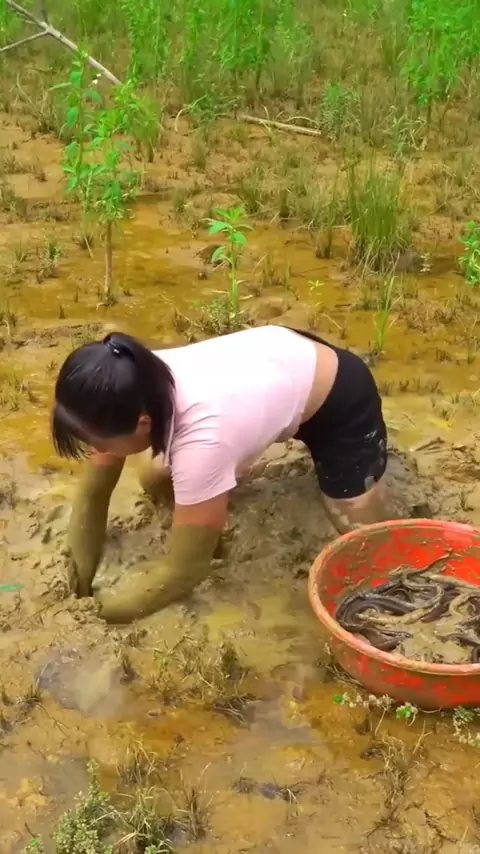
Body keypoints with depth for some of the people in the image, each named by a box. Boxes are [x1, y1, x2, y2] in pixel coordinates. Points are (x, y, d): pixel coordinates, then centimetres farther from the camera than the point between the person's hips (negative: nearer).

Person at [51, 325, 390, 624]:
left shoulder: (203, 439, -43)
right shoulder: (133, 394, -25)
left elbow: (185, 570, -31)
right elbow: (93, 494, -11)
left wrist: (99, 607, -20)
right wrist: (78, 591, -8)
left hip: (339, 397, -5)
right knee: (156, 483, 4)